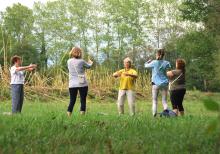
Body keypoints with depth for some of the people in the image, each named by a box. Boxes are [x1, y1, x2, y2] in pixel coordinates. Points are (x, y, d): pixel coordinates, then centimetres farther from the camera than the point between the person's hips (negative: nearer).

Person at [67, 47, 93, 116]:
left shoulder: (69, 61, 3)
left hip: (72, 84, 4)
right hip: (82, 84, -3)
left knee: (72, 101, 8)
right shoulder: (81, 61, -7)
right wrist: (91, 62, 34)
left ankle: (68, 116, 3)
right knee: (83, 100, 4)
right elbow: (89, 66, 10)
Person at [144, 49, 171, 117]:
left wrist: (149, 61, 29)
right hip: (164, 84, 2)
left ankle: (154, 115, -4)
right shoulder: (166, 63, 0)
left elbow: (146, 65, 11)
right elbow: (169, 67, 22)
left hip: (156, 84, -2)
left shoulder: (154, 62, -6)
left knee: (155, 101, 5)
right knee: (164, 101, 6)